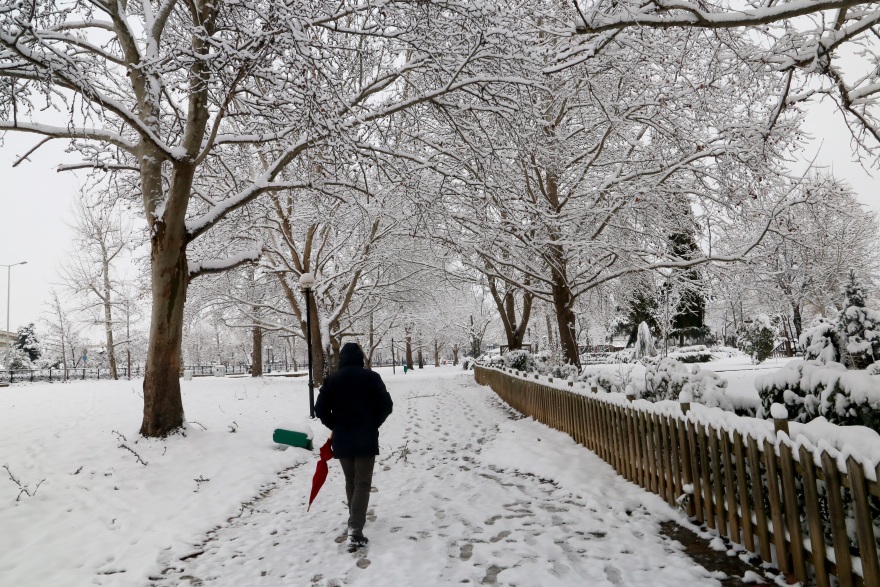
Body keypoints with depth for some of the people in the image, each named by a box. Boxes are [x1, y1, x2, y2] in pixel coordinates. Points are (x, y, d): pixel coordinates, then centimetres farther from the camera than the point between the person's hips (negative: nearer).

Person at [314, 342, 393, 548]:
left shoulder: (332, 379, 0)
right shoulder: (371, 377, -7)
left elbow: (321, 409, -2)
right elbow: (386, 405, -7)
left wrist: (335, 426, 12)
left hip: (341, 439, 3)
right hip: (366, 438, -3)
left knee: (350, 481, 20)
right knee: (362, 483, 1)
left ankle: (355, 520, 33)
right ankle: (355, 529, -11)